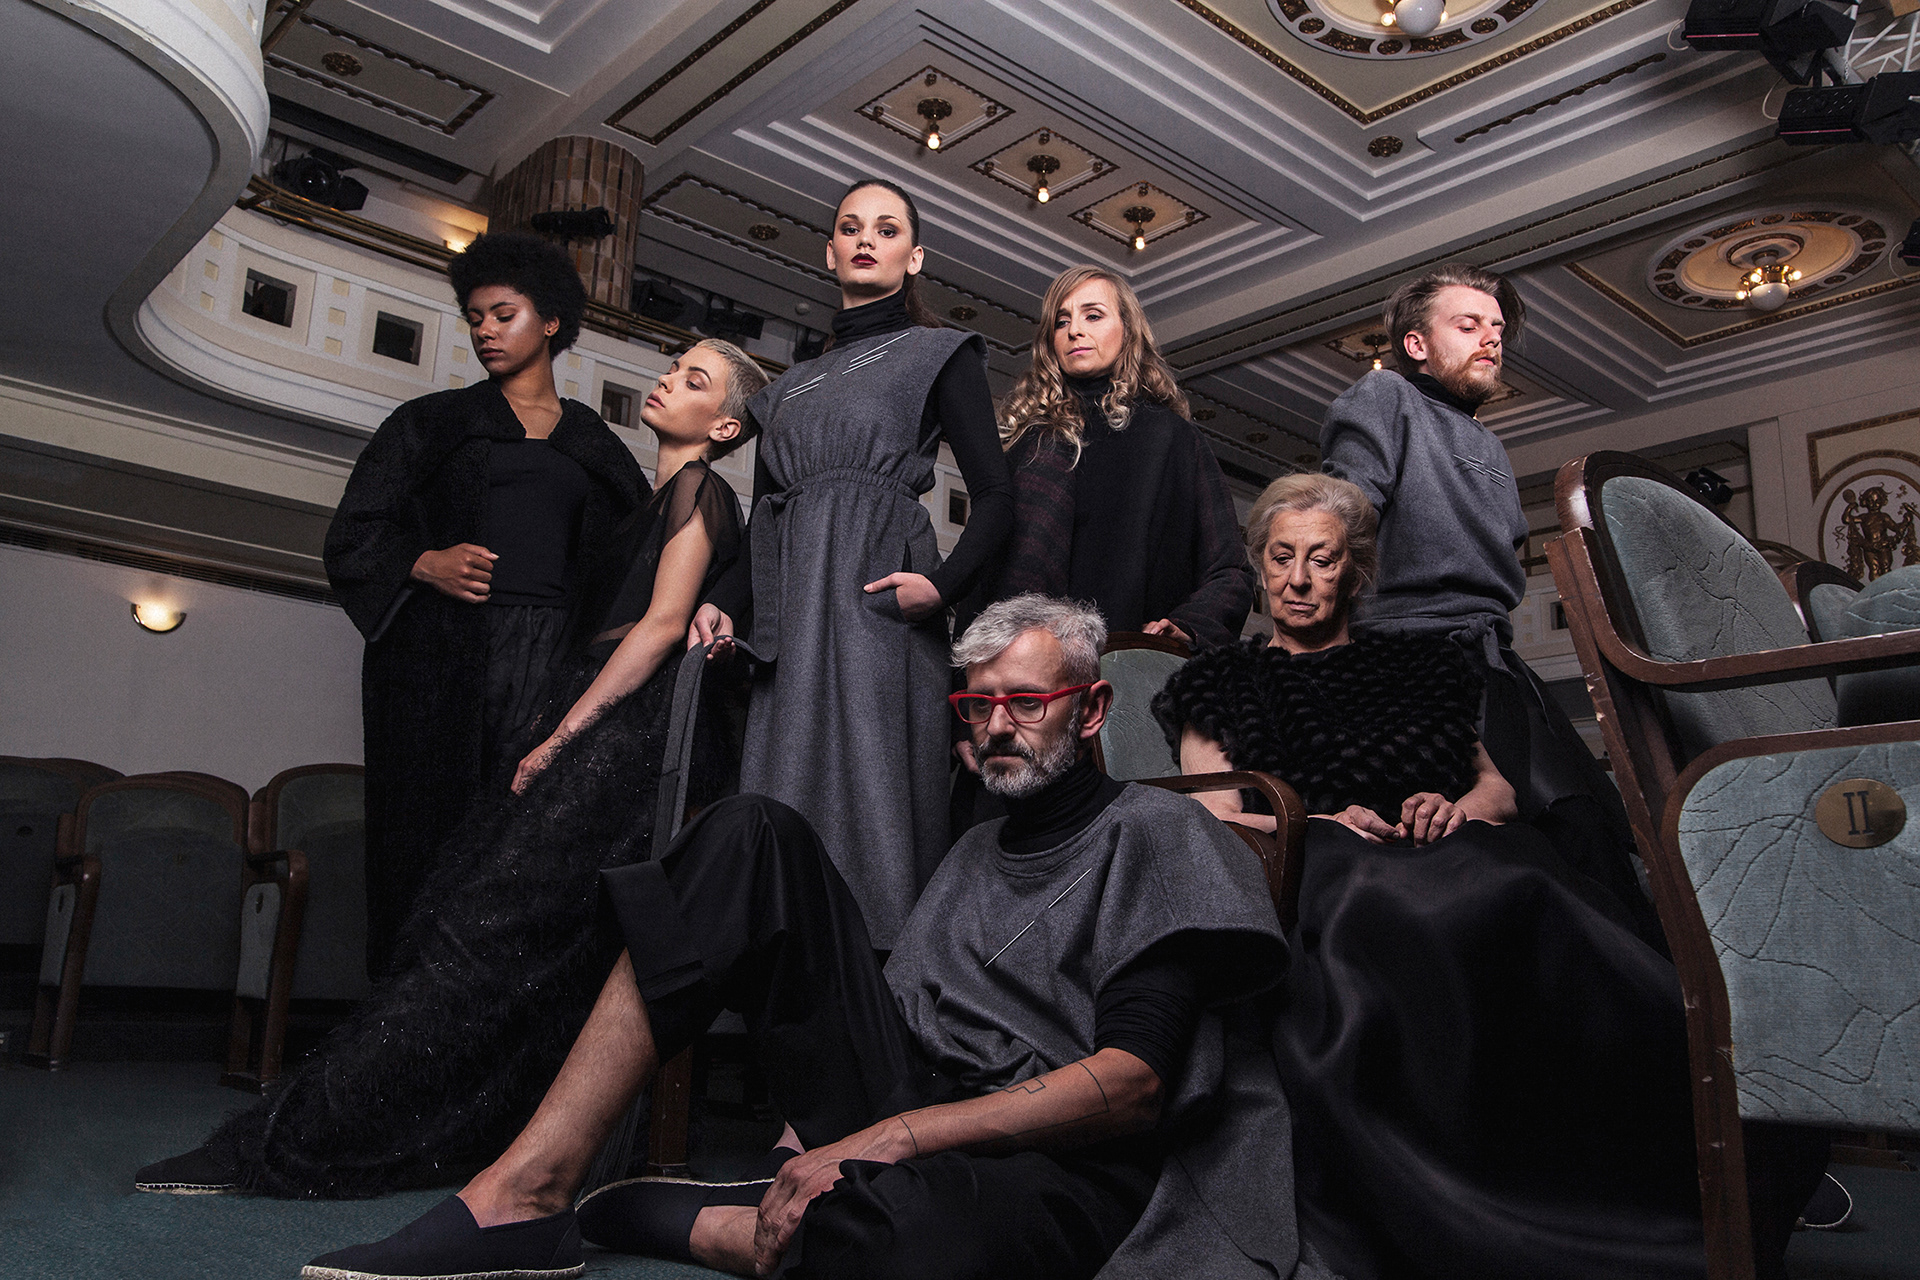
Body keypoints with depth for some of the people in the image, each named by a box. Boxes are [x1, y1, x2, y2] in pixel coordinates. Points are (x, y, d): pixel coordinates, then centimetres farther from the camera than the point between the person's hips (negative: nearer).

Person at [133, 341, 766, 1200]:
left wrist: (559, 737, -13)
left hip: (625, 733, -8)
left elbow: (664, 625, -11)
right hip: (602, 729, 8)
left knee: (488, 927, -12)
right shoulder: (660, 499, 27)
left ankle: (301, 1139, -12)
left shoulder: (698, 490, 0)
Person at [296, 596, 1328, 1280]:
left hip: (1054, 1172, -6)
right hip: (899, 1116, 6)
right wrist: (845, 1122, -2)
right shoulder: (977, 853, 24)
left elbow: (1133, 1082, -12)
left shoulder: (1156, 834, 1)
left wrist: (897, 1134, -18)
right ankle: (528, 1188, -16)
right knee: (757, 838, -10)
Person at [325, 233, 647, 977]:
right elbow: (353, 534, 11)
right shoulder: (431, 424, 16)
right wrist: (424, 564, -9)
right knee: (432, 846, -5)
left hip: (551, 661, 1)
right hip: (440, 657, 0)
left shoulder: (594, 447, 19)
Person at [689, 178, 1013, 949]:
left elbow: (995, 496, 2)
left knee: (866, 791, -12)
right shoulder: (792, 386, 26)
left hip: (875, 599, -5)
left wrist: (944, 586, -15)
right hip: (789, 620, 5)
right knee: (785, 801, 0)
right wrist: (723, 603, 3)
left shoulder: (937, 355, 11)